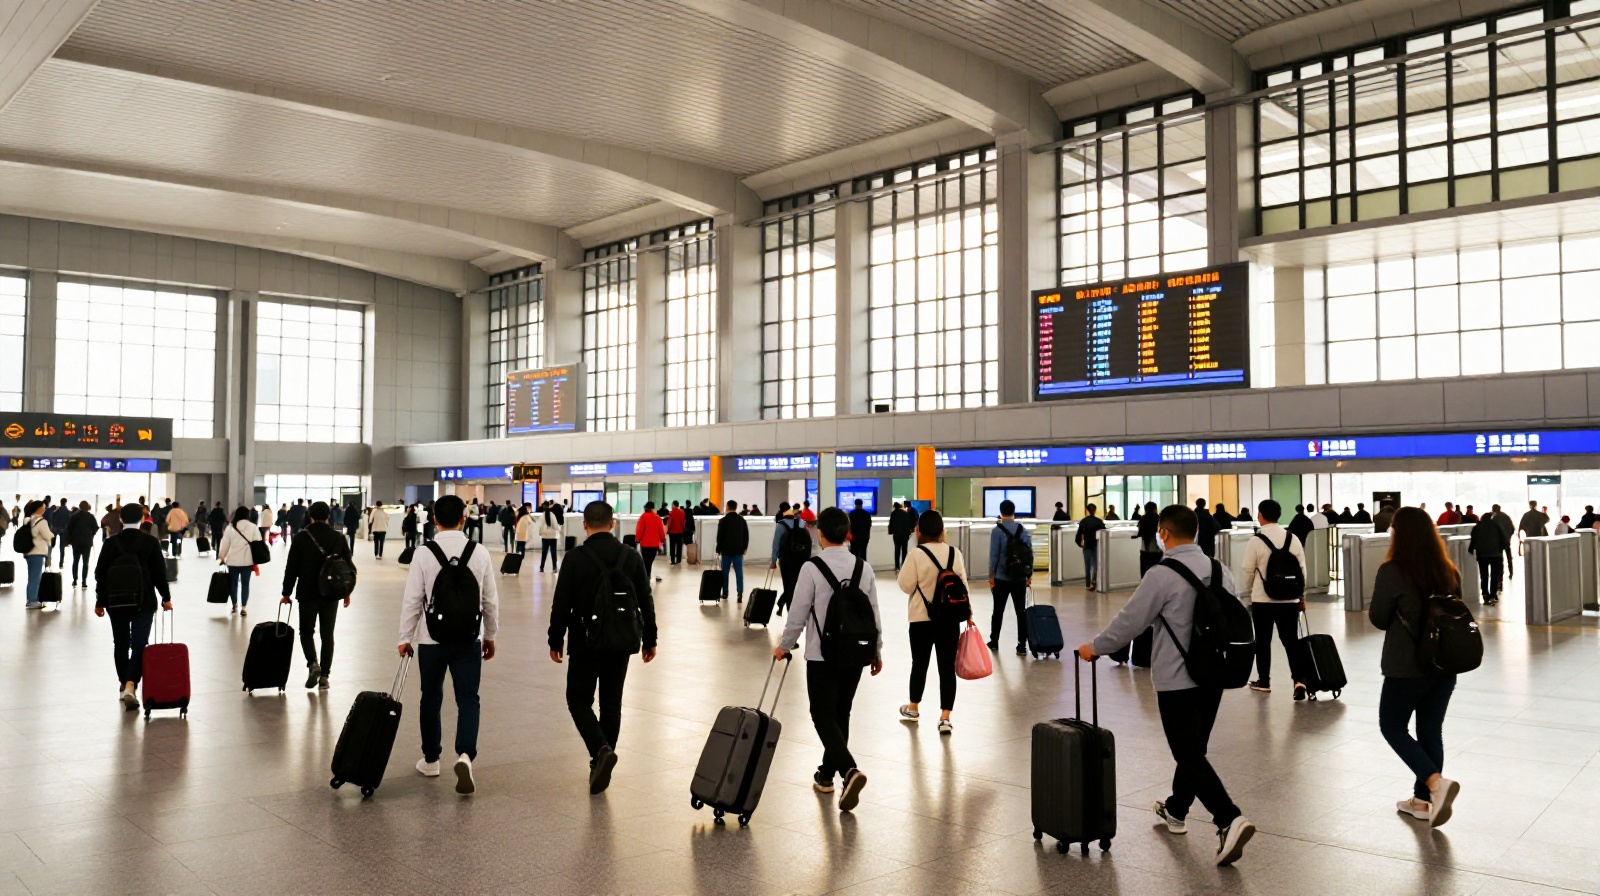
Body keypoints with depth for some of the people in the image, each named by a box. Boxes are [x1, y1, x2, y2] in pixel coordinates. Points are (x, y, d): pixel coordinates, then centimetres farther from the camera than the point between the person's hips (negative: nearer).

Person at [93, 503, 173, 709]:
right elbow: (160, 572, -4)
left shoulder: (111, 543, -2)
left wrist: (100, 602, 11)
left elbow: (100, 574, 1)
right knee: (139, 644, -3)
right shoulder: (151, 542, -5)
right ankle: (130, 685, -20)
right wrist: (166, 598, 7)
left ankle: (124, 685, 24)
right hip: (144, 602, -2)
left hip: (116, 602, 2)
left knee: (120, 644, 15)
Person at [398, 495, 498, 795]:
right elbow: (490, 601, 3)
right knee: (468, 698, 5)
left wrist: (405, 638, 4)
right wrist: (490, 635, 15)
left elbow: (412, 600, -7)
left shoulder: (424, 555, -9)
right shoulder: (480, 554, -4)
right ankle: (465, 754, -16)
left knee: (431, 698, 14)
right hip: (470, 639, 1)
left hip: (432, 639, 0)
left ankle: (430, 760, 26)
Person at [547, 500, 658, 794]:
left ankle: (601, 749, -14)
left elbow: (561, 604, -8)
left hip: (586, 642, -3)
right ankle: (602, 762, 17)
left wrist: (556, 641, 3)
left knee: (579, 700, 8)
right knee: (611, 702, 14)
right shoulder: (632, 558, 1)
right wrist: (649, 640, 13)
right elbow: (646, 602, 4)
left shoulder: (575, 559, -9)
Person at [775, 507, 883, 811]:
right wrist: (877, 651, 18)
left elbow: (798, 615, -10)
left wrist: (784, 646, 6)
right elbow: (874, 614, 6)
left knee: (824, 717, 1)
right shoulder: (864, 568, 0)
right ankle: (827, 774, 29)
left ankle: (849, 770, -19)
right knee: (841, 714, 17)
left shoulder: (812, 568, -14)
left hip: (822, 656, -5)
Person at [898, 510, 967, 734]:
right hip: (951, 618, 3)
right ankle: (945, 716, -1)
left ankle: (914, 707, 33)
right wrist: (968, 611, 14)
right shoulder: (955, 553, 0)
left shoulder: (916, 555, -14)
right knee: (947, 666, 3)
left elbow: (906, 585, -10)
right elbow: (963, 584, 5)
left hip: (922, 618, -2)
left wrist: (906, 573, 9)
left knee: (920, 663, 14)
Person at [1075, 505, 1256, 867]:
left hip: (1177, 679, -7)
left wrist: (1096, 647, 2)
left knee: (1189, 754, -3)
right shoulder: (1220, 570, 3)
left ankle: (1230, 820, -16)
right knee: (1194, 748, 20)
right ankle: (1176, 809, 37)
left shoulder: (1163, 575, -17)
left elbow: (1130, 621, -13)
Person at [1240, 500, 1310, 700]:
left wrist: (1246, 594, 9)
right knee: (1291, 640, 6)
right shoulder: (1293, 538, 1)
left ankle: (1264, 680, 20)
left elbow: (1248, 572, -6)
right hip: (1289, 600, 3)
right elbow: (1302, 570, 6)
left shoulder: (1255, 541, -11)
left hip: (1262, 599, -3)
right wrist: (1301, 596, 17)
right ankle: (1299, 679, -9)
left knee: (1263, 640, 10)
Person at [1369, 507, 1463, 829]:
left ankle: (1436, 781, -9)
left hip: (1408, 667, -6)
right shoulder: (1448, 571, 2)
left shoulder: (1392, 572, -16)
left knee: (1392, 726, 10)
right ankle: (1422, 800, 22)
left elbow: (1378, 619, -7)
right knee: (1431, 730, 14)